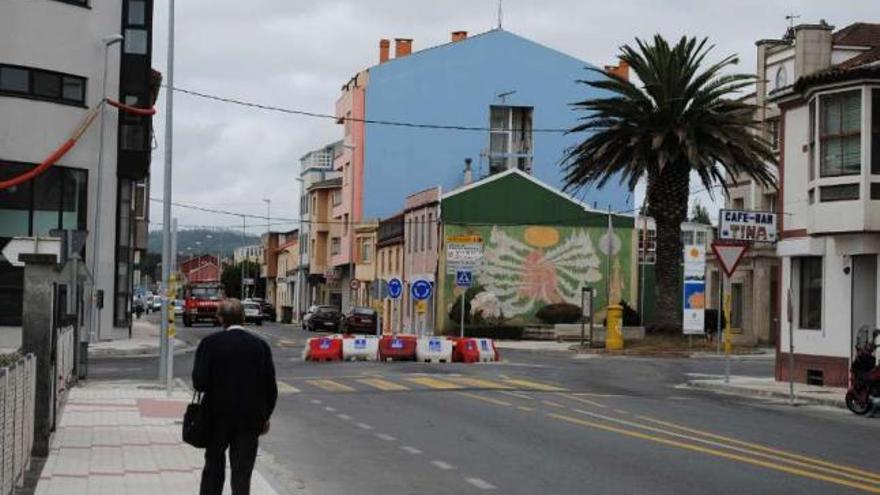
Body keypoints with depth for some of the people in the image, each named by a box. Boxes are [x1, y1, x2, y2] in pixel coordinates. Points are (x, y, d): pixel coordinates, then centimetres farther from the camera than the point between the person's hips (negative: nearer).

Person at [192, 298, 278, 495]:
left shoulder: (210, 343, -10)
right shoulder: (260, 345, -6)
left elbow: (199, 382, -14)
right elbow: (270, 387, -4)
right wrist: (265, 417, 8)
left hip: (218, 415, 0)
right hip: (250, 418, 0)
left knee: (214, 465, 19)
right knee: (242, 472, 5)